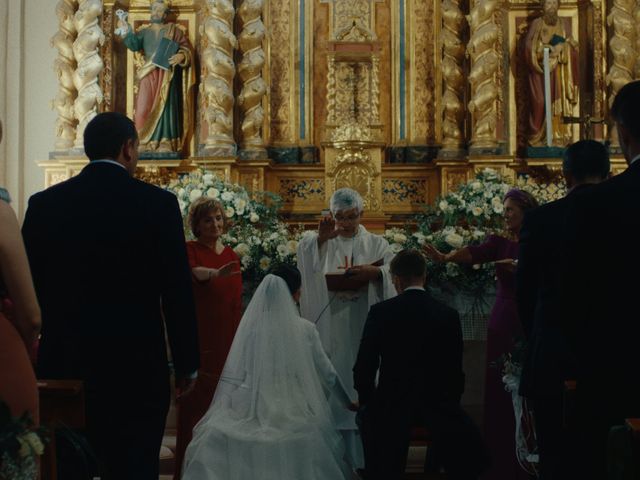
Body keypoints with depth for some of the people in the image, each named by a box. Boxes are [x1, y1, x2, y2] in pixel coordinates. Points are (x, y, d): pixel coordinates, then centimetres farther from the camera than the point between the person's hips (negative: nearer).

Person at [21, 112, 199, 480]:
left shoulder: (44, 203, 1)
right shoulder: (158, 203, -7)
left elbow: (29, 288, 5)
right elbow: (178, 292, -8)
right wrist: (187, 363, 2)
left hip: (63, 364, 3)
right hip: (137, 366, -3)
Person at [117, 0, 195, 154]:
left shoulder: (173, 30, 10)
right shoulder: (144, 32, 17)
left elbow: (186, 47, 3)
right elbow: (134, 45, 0)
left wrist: (181, 55, -18)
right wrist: (127, 32, -17)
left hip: (167, 75, -3)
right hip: (149, 75, 3)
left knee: (165, 106, -9)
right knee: (145, 108, -7)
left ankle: (165, 144, -12)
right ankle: (149, 143, -1)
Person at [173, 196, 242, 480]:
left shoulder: (231, 255, 13)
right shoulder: (189, 250, -3)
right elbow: (193, 272, -28)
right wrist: (214, 273, -50)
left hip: (226, 340, 5)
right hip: (196, 340, -5)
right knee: (194, 404, -3)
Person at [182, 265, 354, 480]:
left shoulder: (249, 325, -1)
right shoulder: (305, 330, -1)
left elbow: (232, 376, -2)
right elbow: (327, 374, 8)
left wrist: (222, 413, 7)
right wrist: (348, 404, 24)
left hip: (252, 411, 1)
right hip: (292, 416, -1)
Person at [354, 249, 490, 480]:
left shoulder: (380, 311, -8)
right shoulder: (448, 314, -3)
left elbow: (364, 366, -8)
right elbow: (455, 369, 2)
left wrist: (366, 400, 9)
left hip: (392, 401, 0)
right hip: (438, 400, 0)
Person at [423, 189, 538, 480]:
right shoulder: (500, 242, 4)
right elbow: (473, 253, -15)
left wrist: (521, 269, -26)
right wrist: (445, 257, -34)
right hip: (502, 325, 2)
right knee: (498, 395, 2)